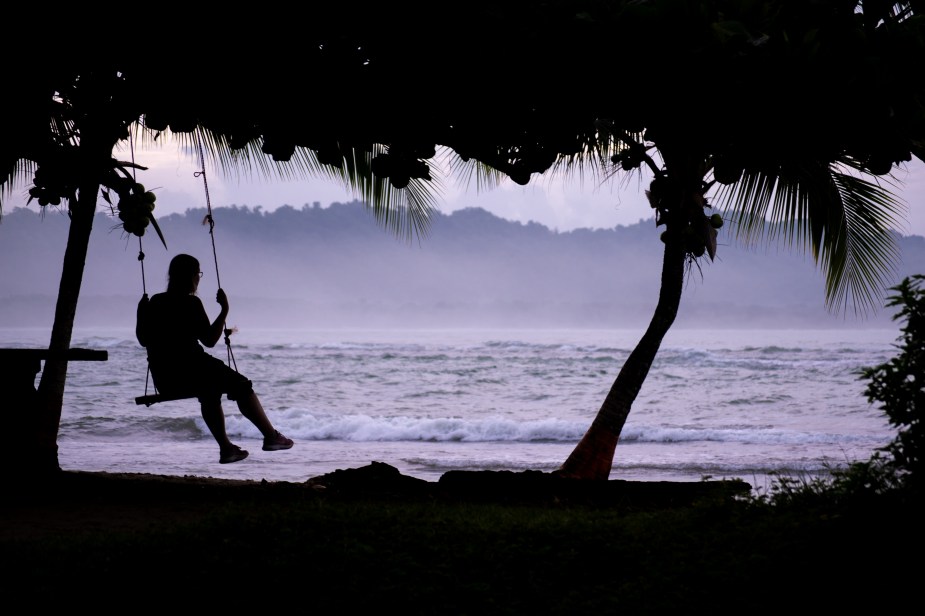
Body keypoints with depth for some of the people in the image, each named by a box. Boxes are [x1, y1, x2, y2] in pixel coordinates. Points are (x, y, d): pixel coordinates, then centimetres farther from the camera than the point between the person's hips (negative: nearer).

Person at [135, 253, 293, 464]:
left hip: (163, 379, 7)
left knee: (210, 390, 34)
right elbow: (209, 340, -12)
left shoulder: (155, 302, 8)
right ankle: (271, 436, 11)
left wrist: (141, 313, 25)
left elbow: (144, 340, 14)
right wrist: (224, 311, -8)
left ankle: (226, 447, 31)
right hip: (190, 371, -7)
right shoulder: (190, 303, -11)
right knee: (241, 385, 12)